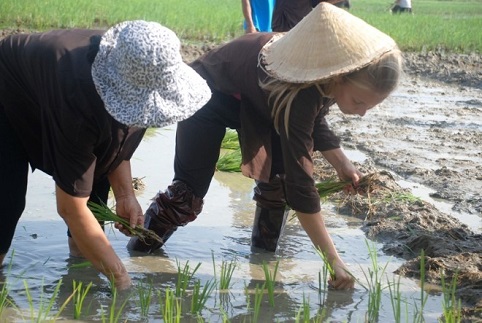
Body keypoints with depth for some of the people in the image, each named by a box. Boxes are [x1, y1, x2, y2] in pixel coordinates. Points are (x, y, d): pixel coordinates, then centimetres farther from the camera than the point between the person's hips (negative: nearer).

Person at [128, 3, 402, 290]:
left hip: (254, 96, 7)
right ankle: (145, 245, 23)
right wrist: (332, 260, -41)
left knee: (281, 174, -10)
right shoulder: (298, 94, -43)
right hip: (209, 92, -7)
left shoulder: (329, 72, -21)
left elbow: (314, 117, 4)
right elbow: (300, 185, -42)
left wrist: (340, 162, -11)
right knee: (190, 192, -3)